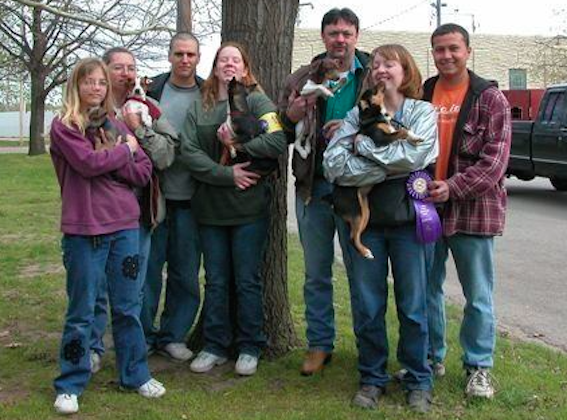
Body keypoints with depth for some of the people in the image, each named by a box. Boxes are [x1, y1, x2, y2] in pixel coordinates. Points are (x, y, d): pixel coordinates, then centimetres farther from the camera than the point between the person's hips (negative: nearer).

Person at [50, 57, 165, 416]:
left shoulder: (117, 126, 12)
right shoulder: (64, 126, -2)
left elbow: (144, 172, 5)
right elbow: (88, 163, -18)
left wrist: (110, 158, -10)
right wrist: (125, 150, -4)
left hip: (125, 226, 4)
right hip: (84, 229, -4)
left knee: (128, 307, 12)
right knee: (81, 312, 4)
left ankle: (136, 375, 25)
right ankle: (70, 385, 17)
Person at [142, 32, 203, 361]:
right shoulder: (151, 91, 3)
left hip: (190, 198, 2)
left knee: (186, 272, 7)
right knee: (148, 266, 3)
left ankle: (173, 335, 22)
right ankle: (143, 335, 18)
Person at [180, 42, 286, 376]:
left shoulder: (257, 101, -1)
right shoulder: (199, 107, 8)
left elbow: (278, 141, -16)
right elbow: (189, 152, -4)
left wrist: (237, 143, -16)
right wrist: (227, 173, -15)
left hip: (249, 206, -3)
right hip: (211, 207, 3)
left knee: (248, 281, 5)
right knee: (216, 281, 11)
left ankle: (250, 348, 18)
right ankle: (215, 346, 23)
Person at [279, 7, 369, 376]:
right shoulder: (302, 80, 6)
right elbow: (282, 135, 13)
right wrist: (291, 117, -10)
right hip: (314, 187, 3)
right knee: (316, 274, 11)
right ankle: (320, 344, 24)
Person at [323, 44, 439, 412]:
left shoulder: (424, 112, 3)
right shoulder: (357, 114, 7)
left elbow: (414, 155, -17)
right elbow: (334, 165, -9)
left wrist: (365, 145, -10)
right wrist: (390, 167, -14)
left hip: (408, 217, -2)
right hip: (364, 218, 2)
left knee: (413, 306, 7)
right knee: (367, 307, 8)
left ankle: (418, 382, 23)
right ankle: (372, 379, 25)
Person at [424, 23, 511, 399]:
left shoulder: (489, 99, -3)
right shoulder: (420, 96, 7)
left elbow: (495, 158, -11)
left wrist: (453, 186, -21)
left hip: (472, 210, -3)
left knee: (479, 297, 6)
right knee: (427, 289, 14)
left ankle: (479, 367, 21)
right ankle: (431, 357, 31)